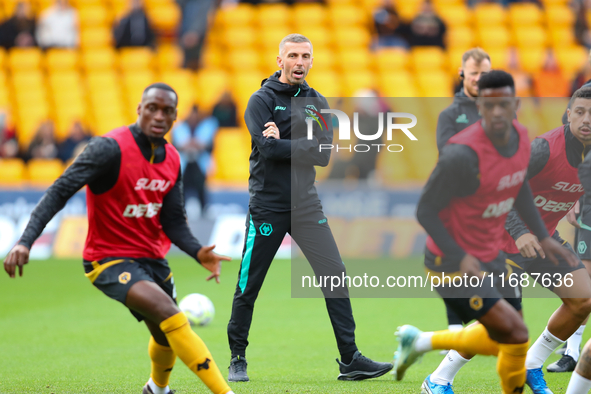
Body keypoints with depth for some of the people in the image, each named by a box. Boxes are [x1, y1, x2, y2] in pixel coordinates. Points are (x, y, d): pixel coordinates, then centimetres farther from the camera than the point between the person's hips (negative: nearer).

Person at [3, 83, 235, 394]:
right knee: (171, 317, -27)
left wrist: (198, 253, -16)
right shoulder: (111, 148, -19)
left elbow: (173, 222, 5)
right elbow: (60, 191, -24)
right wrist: (25, 241, -36)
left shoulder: (172, 160, 3)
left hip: (152, 259, 8)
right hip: (110, 260, -7)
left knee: (166, 337, 18)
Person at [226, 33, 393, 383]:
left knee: (335, 275, -4)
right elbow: (268, 148, -19)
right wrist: (304, 147, -10)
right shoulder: (262, 101, -3)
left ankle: (350, 360, -2)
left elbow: (324, 154, -3)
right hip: (267, 206, -4)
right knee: (249, 286, 1)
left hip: (306, 203, 4)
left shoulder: (318, 103, 10)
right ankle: (238, 359, 17)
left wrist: (285, 143, -11)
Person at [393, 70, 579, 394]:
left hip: (491, 257, 8)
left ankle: (418, 341, 37)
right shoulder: (462, 154, -27)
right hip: (453, 266, -8)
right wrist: (461, 258, -27)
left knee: (503, 341, 19)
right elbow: (425, 211, -20)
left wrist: (542, 237, 13)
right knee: (517, 334, -15)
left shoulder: (520, 136, -3)